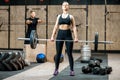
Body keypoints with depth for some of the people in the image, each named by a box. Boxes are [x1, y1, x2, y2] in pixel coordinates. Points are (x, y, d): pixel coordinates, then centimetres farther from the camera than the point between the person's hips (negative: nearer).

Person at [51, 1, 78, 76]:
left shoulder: (71, 16, 7)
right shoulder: (59, 16, 13)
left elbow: (74, 27, 0)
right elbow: (56, 27, 9)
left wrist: (76, 37, -11)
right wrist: (53, 36, 0)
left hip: (68, 34, -2)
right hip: (60, 34, 2)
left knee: (69, 53, 0)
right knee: (58, 53, 4)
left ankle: (72, 70, 7)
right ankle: (56, 69, 13)